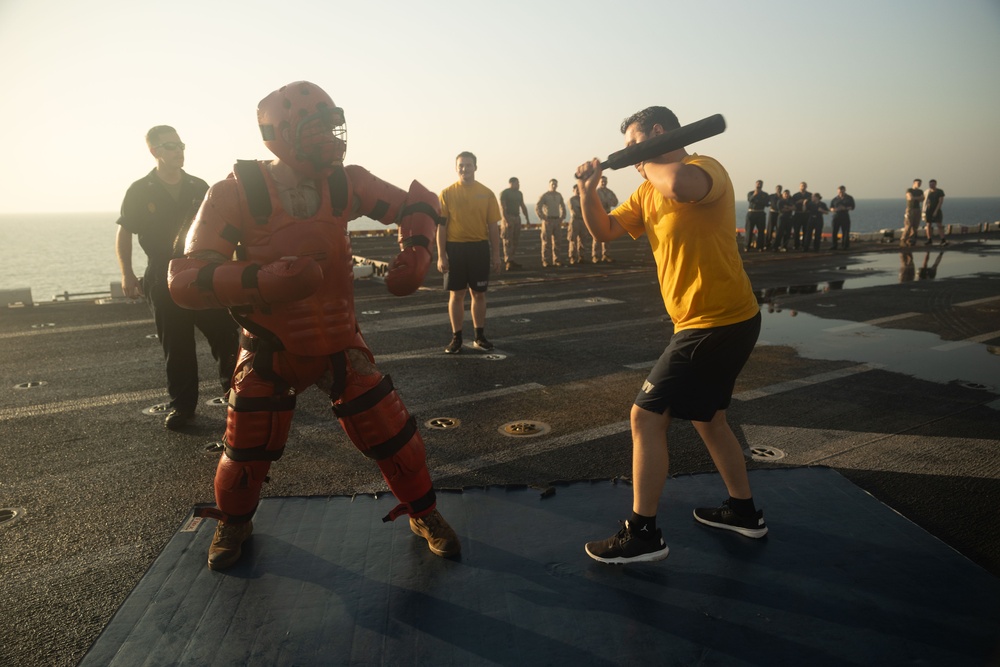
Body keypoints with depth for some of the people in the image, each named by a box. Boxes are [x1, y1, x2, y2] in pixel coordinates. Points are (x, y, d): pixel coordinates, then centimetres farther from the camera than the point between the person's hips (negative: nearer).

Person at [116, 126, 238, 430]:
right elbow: (124, 234, 5)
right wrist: (127, 274, -4)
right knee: (176, 347, 5)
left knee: (225, 335, 0)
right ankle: (181, 405, 16)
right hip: (164, 281, -1)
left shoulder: (199, 187, 7)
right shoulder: (140, 192, 0)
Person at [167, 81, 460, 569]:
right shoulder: (237, 194, -18)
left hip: (339, 341, 2)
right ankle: (233, 523, 39)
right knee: (247, 452, 5)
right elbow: (185, 280, -23)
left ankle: (424, 514, 26)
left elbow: (416, 204, 3)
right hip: (270, 350, -2)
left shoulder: (345, 184, -8)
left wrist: (415, 254, -16)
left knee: (391, 434, -1)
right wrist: (264, 278, -38)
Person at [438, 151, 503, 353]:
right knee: (456, 294, 4)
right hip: (455, 248, -1)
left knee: (479, 293, 9)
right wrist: (441, 256, -7)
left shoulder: (486, 193, 3)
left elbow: (493, 226, 5)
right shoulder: (447, 193, 0)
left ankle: (480, 336, 22)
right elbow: (441, 226, -1)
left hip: (479, 248, 1)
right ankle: (456, 338, 15)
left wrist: (496, 254, 2)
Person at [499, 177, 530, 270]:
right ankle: (508, 262, -13)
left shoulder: (519, 193, 16)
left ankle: (510, 261, 13)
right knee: (508, 241, -10)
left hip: (517, 218, 8)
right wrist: (506, 220, -23)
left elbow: (523, 206, 20)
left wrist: (527, 218, 10)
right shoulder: (504, 193, -7)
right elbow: (502, 207, -15)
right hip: (508, 218, -7)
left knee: (515, 241, 7)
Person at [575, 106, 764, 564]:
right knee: (707, 417, 23)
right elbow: (605, 230, 11)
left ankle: (643, 534, 4)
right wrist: (587, 189, -5)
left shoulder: (705, 168, -15)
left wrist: (649, 166, -19)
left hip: (718, 324, -10)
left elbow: (679, 184, -40)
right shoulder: (649, 191, 12)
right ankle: (744, 512, 40)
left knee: (646, 416, -6)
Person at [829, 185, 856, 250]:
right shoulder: (835, 199, 9)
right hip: (836, 216, 1)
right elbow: (831, 208, 11)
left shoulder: (849, 198, 6)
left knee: (845, 232, -2)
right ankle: (834, 246, 0)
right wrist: (835, 209, -12)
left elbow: (852, 207, 1)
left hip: (845, 216, -1)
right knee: (834, 232, -5)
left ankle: (845, 246, 5)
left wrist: (845, 208, -17)